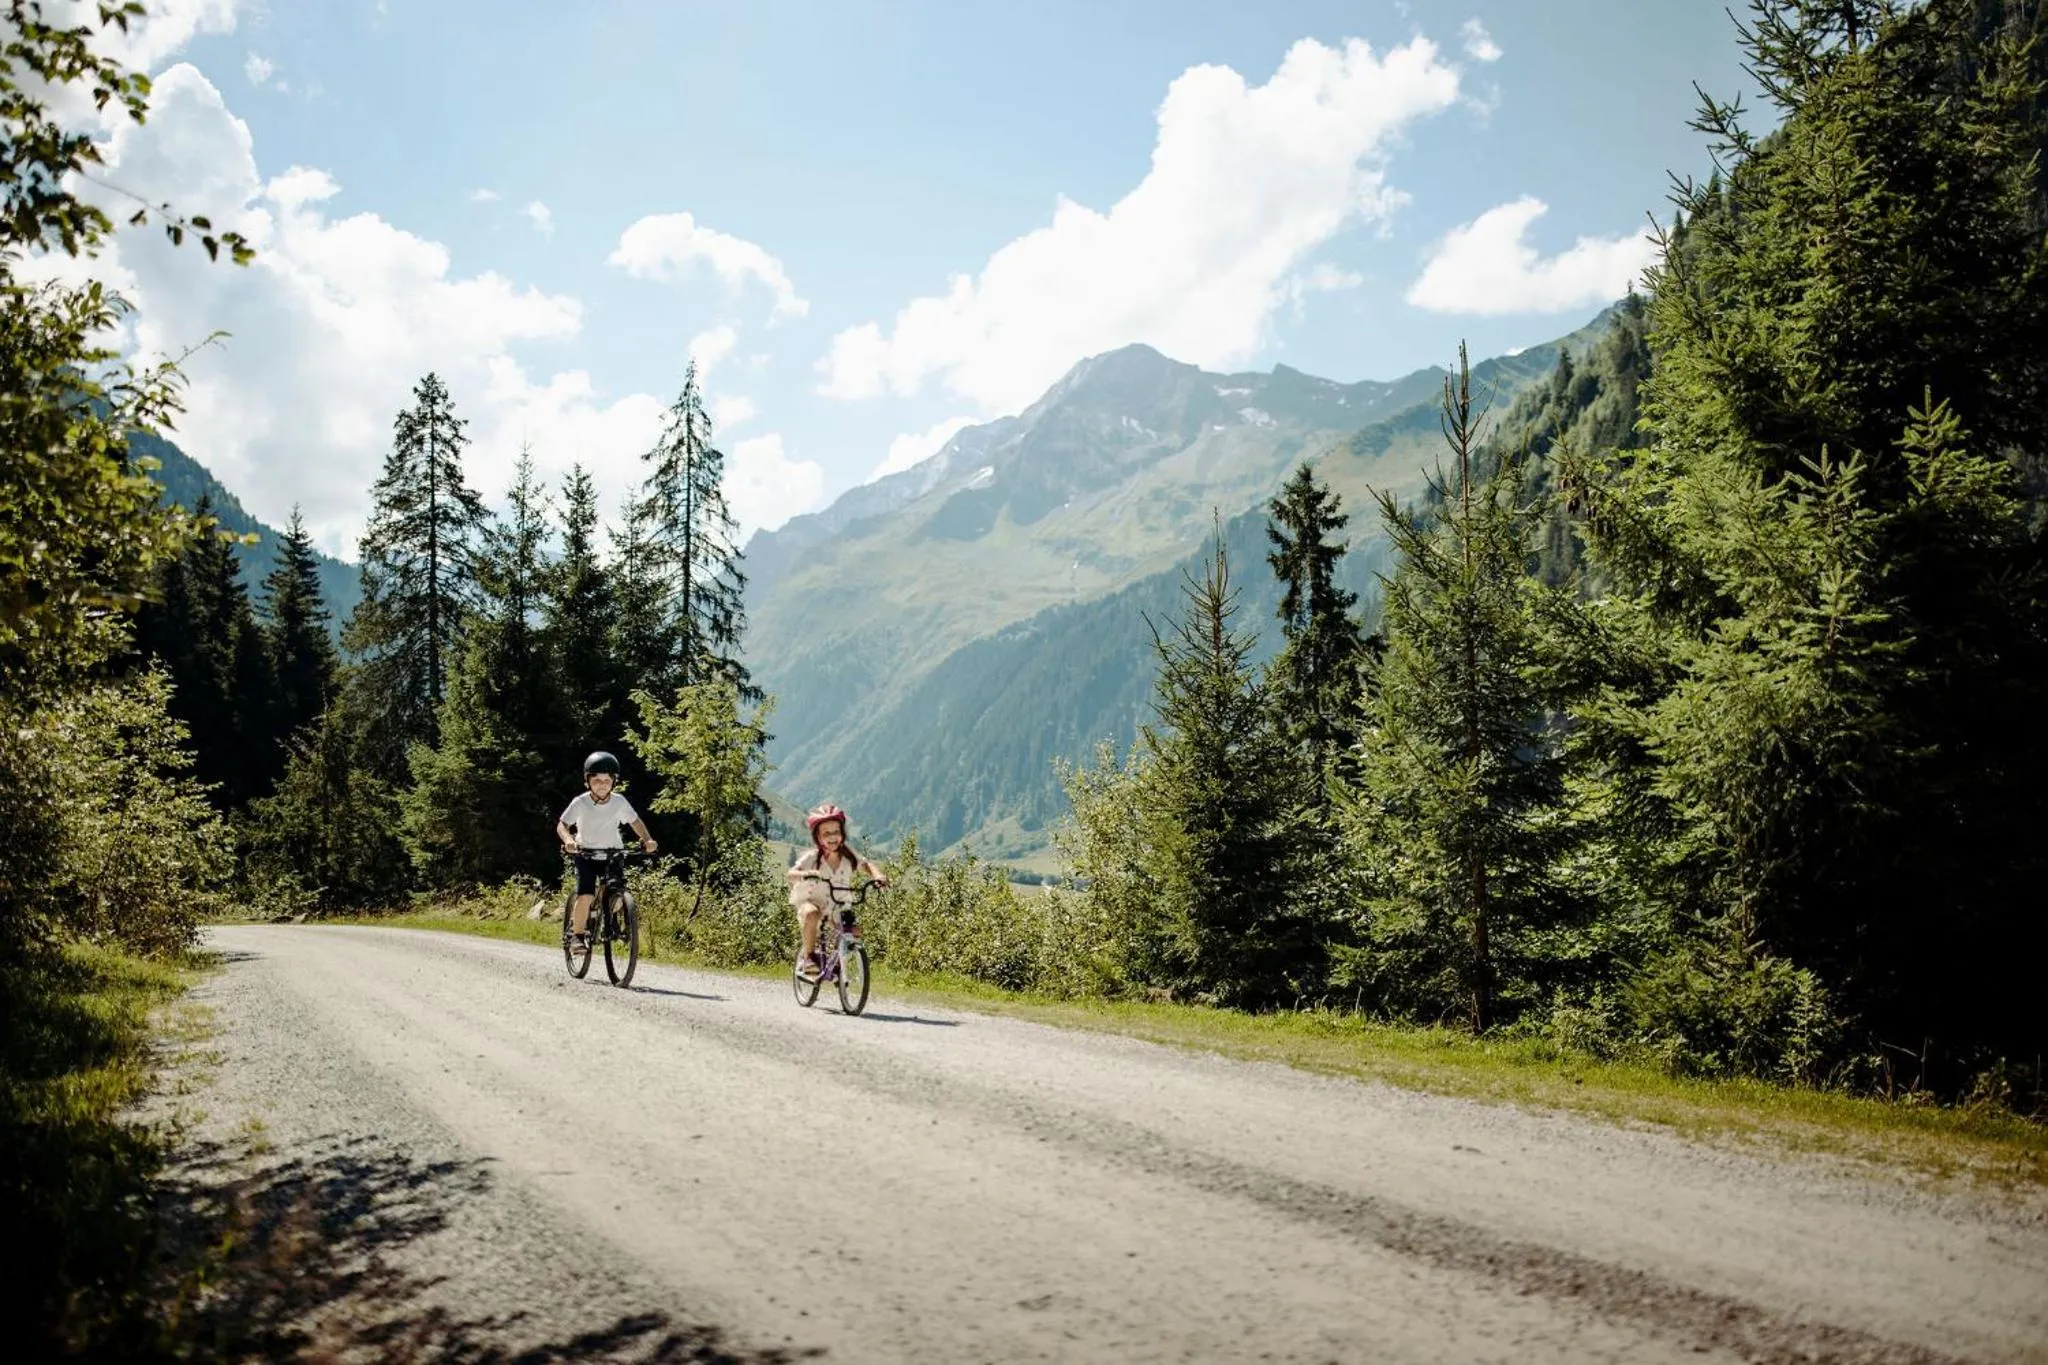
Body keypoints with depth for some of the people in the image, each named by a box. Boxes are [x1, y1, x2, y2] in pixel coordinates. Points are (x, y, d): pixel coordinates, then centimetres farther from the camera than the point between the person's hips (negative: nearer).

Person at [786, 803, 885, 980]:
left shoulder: (848, 855, -13)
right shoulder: (812, 857, -23)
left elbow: (866, 865, -14)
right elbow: (790, 874, -34)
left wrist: (877, 875, -37)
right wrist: (806, 874, -56)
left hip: (836, 905, 4)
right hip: (809, 900, -4)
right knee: (812, 914, -38)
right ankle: (807, 959, -22)